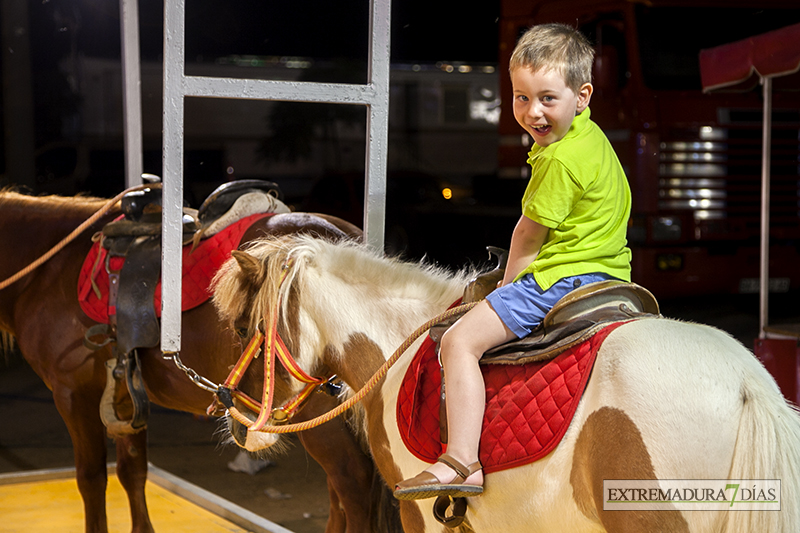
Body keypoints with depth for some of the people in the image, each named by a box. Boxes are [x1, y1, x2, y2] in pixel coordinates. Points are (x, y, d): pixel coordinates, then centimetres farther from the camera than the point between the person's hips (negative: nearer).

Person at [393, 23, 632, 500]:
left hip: (563, 278, -10)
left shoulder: (560, 159, -17)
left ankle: (463, 462, -23)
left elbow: (529, 235, -8)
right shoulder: (590, 136, 14)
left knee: (460, 340, -15)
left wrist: (510, 281, 8)